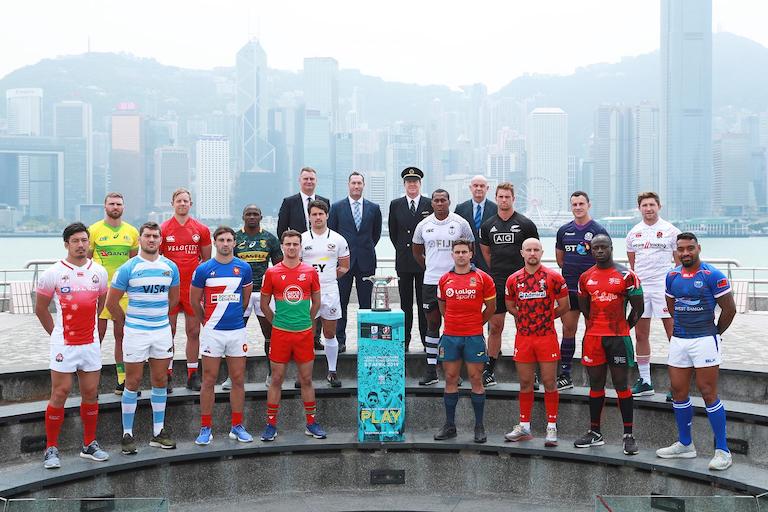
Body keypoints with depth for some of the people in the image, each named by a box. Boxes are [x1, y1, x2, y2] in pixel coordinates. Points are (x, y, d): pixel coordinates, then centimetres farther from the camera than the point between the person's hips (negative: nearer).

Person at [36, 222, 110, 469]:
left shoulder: (99, 272, 5)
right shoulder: (53, 273, -6)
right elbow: (40, 308, 3)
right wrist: (56, 333, 6)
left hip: (91, 343, 4)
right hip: (63, 345, -4)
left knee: (91, 393, 8)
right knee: (60, 394, -1)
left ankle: (89, 444, 20)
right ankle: (51, 448, 8)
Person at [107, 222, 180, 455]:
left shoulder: (170, 267, 3)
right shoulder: (127, 269, -8)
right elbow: (111, 302, -2)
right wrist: (129, 321, 6)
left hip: (162, 330, 4)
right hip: (135, 332, -4)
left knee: (160, 381, 9)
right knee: (133, 383, 1)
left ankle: (158, 433, 19)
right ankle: (127, 434, 9)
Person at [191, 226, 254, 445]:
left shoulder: (244, 268, 2)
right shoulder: (203, 269, -4)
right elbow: (194, 300, 6)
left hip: (237, 330, 2)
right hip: (213, 331, -2)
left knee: (238, 380, 7)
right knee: (209, 380, 2)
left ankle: (237, 426, 16)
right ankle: (206, 428, 10)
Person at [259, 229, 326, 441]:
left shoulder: (310, 272, 2)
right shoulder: (272, 272, -1)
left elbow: (316, 303, 13)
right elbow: (264, 304, 8)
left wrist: (305, 322, 12)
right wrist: (277, 322, 8)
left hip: (304, 333, 1)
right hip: (280, 333, -1)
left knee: (306, 379, 8)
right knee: (276, 379, 4)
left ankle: (311, 423, 17)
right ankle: (271, 424, 12)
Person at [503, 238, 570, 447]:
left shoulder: (553, 277, -3)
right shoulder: (513, 279, 5)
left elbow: (564, 306, 4)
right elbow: (510, 306, 19)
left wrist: (546, 317, 7)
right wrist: (527, 318, 10)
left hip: (547, 337, -3)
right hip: (523, 337, 3)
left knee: (549, 382, 0)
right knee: (525, 383, 9)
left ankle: (551, 428, 7)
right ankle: (524, 427, 17)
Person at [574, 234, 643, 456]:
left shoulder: (626, 275, -5)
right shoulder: (585, 278, 8)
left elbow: (637, 308, 0)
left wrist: (622, 329, 4)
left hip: (618, 337, -4)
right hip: (593, 337, 4)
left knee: (621, 385, -2)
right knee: (595, 384, 10)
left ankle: (629, 435, 3)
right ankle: (595, 432, 18)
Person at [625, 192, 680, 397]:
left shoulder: (671, 231, 0)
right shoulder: (634, 232, 12)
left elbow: (680, 263, 2)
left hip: (664, 287, -4)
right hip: (640, 288, 5)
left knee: (674, 335, -5)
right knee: (641, 335, 8)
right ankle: (644, 381, 18)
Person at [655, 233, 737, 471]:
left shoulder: (713, 276, -10)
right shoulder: (672, 276, 7)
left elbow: (729, 308, -5)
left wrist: (716, 332, 5)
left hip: (704, 341, -6)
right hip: (678, 341, 6)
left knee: (708, 393, -6)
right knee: (679, 392, 10)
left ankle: (722, 450, 2)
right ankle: (685, 444, 24)